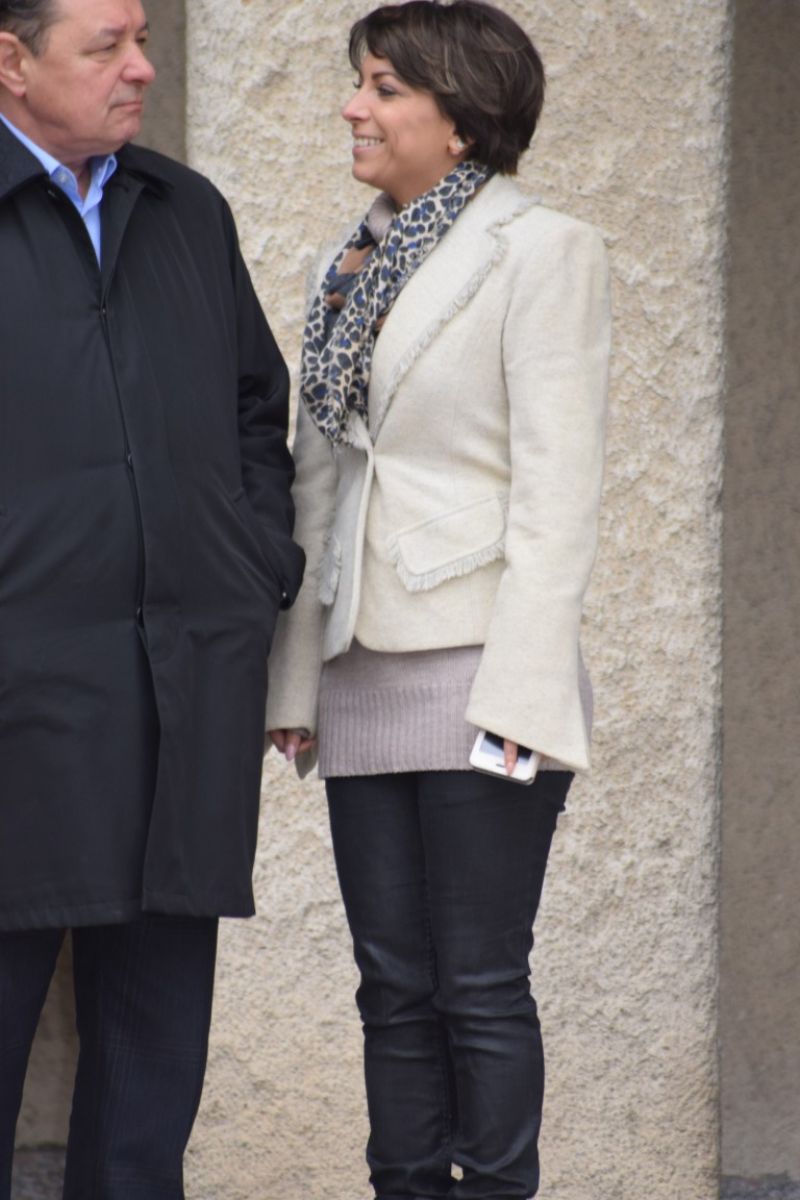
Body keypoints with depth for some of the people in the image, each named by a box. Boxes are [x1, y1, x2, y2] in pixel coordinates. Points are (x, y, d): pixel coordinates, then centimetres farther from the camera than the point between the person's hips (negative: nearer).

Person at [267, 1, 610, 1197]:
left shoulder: (543, 251, -6)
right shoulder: (353, 267, 15)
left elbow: (557, 488, -12)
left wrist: (522, 692, -18)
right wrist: (297, 676, 11)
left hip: (478, 677, -7)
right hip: (366, 681, 7)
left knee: (479, 984, -2)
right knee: (395, 985, 9)